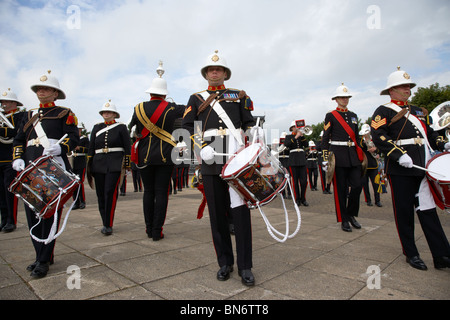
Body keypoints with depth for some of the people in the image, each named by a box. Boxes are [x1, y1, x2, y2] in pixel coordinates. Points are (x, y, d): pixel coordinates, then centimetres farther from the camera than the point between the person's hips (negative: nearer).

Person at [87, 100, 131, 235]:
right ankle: (105, 223, 20)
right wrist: (89, 165, 10)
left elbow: (127, 148, 2)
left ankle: (109, 225, -6)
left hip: (115, 164, -4)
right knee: (100, 194, 6)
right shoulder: (97, 127, 16)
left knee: (110, 192, -13)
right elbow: (91, 148, 16)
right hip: (98, 164, 4)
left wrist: (126, 165, -3)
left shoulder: (121, 127, 5)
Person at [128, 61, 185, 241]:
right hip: (165, 155, -2)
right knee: (161, 192, 2)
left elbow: (133, 130, 10)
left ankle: (149, 229, 19)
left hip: (145, 155, 2)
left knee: (148, 191, 12)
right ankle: (157, 231, 5)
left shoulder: (139, 108, 3)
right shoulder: (171, 109, -4)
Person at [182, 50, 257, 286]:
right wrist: (201, 148, -10)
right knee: (217, 213, 6)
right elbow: (187, 127, 6)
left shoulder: (238, 96, 17)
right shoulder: (196, 99, 16)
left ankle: (245, 266, 9)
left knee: (240, 211, -3)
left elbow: (250, 123, 14)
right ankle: (225, 262, 22)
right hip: (211, 161, 1)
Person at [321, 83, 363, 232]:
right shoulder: (330, 116, 1)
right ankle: (344, 220, 11)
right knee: (340, 189, 0)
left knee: (357, 185, 0)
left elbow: (356, 137, 21)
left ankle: (351, 214, 20)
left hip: (353, 154, 5)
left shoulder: (354, 116, 17)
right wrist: (326, 158, -11)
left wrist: (360, 155, 17)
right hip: (338, 155, -5)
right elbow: (325, 138, -4)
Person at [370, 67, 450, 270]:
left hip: (423, 167, 6)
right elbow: (378, 136, -13)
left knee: (428, 209, 7)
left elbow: (429, 133, 26)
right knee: (404, 212, 3)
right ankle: (411, 254, 15)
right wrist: (399, 154, -23)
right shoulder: (383, 112, 0)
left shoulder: (418, 111, 23)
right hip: (400, 169, -6)